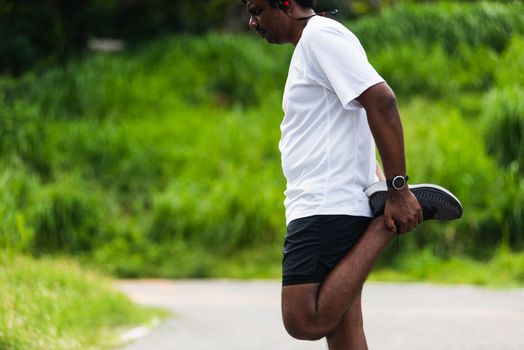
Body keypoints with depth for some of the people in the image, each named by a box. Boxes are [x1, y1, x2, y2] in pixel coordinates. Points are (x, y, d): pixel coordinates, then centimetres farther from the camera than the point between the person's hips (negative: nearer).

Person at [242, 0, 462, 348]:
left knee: (305, 321, -18)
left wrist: (398, 189, -22)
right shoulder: (312, 44, 22)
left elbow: (381, 99, -20)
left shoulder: (320, 34, -9)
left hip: (325, 208, -10)